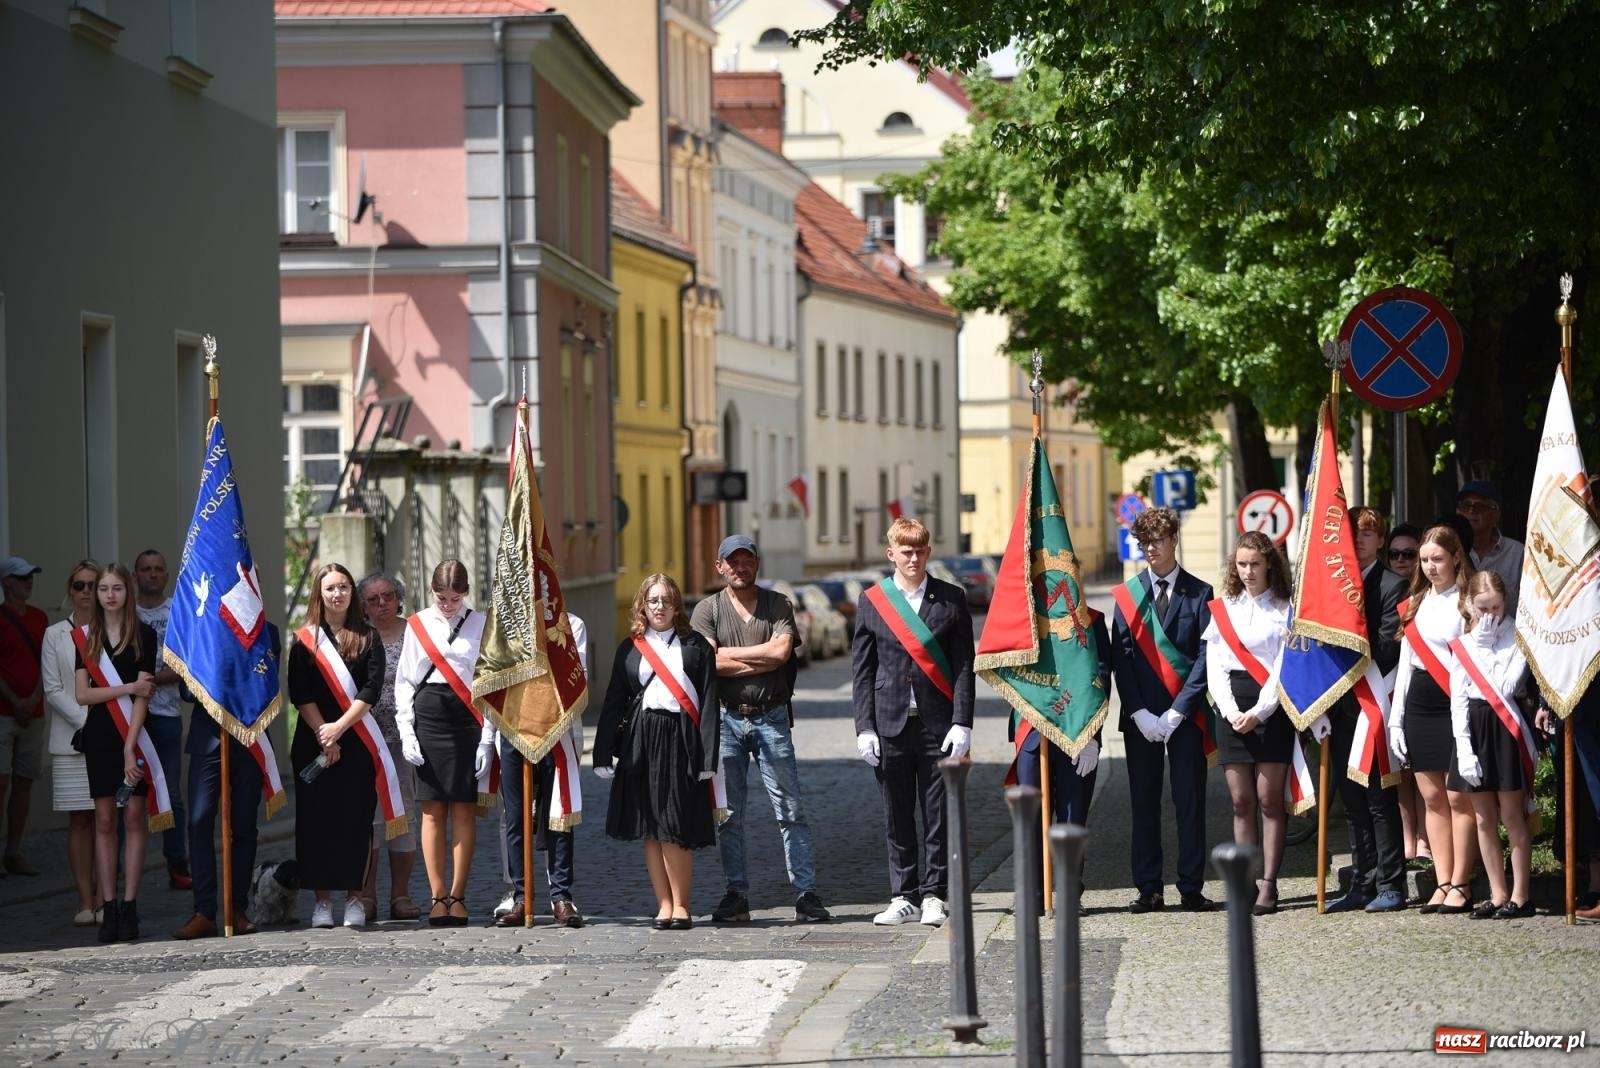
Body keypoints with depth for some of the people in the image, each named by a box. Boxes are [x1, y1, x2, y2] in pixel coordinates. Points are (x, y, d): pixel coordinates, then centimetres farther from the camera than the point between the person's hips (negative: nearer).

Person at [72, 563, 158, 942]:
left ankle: (129, 906, -1)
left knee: (133, 818, -2)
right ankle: (109, 908, 2)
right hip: (99, 736, 2)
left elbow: (143, 695, -8)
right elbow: (81, 694, -1)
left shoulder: (143, 635, -1)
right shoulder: (87, 638, 8)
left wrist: (131, 747, -16)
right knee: (105, 820, 1)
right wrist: (128, 688, -12)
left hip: (134, 735, -2)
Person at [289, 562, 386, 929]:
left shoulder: (368, 638, 7)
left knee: (356, 818, -2)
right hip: (313, 743, 0)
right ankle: (322, 900, 3)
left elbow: (371, 690, -3)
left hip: (357, 741, 0)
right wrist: (322, 733, -10)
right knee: (317, 817, -1)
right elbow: (299, 694, 0)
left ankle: (354, 898, 2)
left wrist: (339, 727, -12)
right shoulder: (305, 641, 8)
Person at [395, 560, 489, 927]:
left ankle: (457, 896, 6)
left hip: (468, 719, -1)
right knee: (433, 810, 0)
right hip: (428, 716, 1)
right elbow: (404, 681, 8)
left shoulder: (480, 625, 4)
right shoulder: (417, 625, 8)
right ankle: (438, 897, 3)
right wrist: (406, 732, -1)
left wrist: (487, 738, -3)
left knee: (464, 810, 0)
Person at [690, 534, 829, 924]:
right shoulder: (707, 609, 7)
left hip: (771, 718, -1)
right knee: (727, 812, 3)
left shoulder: (778, 605, 8)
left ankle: (805, 892, 0)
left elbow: (781, 651, -9)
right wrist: (763, 660, -7)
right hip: (725, 717, 1)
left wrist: (729, 653, -6)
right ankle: (736, 894, 10)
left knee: (790, 810, -2)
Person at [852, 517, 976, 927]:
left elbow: (964, 666, 1)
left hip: (938, 725, -1)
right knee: (897, 817, 6)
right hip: (890, 724, 1)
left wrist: (962, 724, -7)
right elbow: (861, 671, 6)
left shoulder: (951, 599, 4)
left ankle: (933, 896, 8)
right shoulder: (871, 602, 6)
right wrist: (864, 727, -2)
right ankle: (904, 898, 13)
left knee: (938, 815, 1)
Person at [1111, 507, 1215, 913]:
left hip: (1186, 716, -2)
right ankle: (1148, 889, 8)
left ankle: (1191, 889, 4)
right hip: (1141, 718, 2)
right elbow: (1121, 658, 4)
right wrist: (1139, 712, -7)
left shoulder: (1199, 593, 3)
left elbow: (1206, 657, -2)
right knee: (1144, 803, 3)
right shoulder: (1127, 594, 8)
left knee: (1190, 802, 0)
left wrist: (1176, 712, -10)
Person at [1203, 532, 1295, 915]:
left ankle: (1268, 885, -2)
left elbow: (1284, 668, -4)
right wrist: (1231, 711, -5)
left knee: (1269, 800, -3)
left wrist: (1259, 712, -13)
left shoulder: (1285, 610, 3)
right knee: (1241, 801, 2)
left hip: (1272, 709, -3)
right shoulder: (1223, 609, 13)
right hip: (1232, 709, 3)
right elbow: (1215, 667, 8)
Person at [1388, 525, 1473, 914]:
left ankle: (1461, 885, 0)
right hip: (1419, 703, 6)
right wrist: (1396, 718, 14)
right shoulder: (1416, 604, 16)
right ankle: (1443, 883, 9)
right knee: (1432, 797, 6)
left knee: (1458, 795, -5)